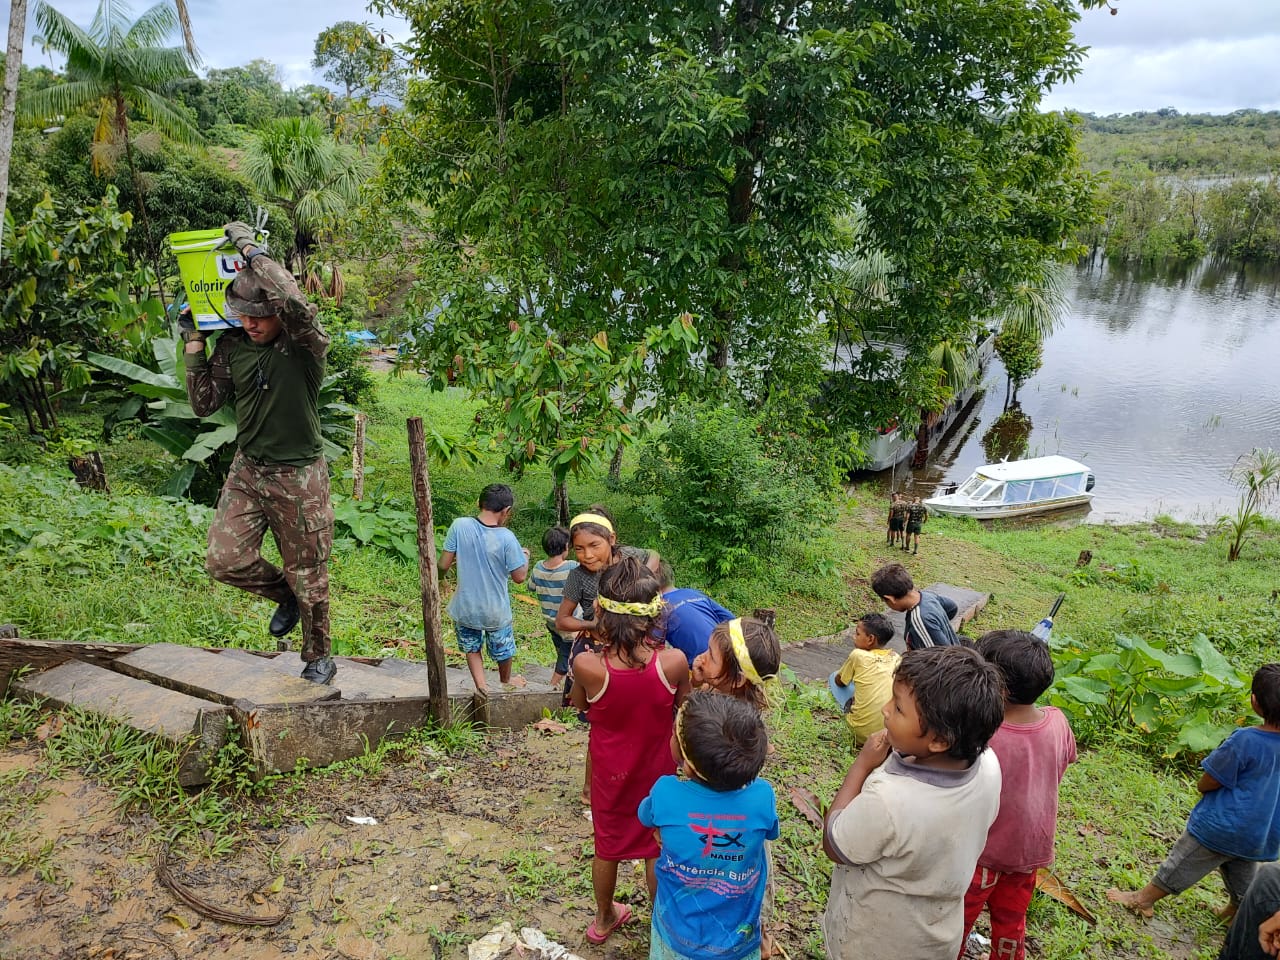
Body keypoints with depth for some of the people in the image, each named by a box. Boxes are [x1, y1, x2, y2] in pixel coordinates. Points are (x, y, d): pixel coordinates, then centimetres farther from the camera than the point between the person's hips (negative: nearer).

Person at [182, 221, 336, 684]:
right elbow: (204, 404, 5)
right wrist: (193, 342, -2)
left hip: (299, 477, -5)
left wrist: (253, 251, -26)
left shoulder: (305, 344, -14)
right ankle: (285, 595, 27)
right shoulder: (231, 346, 1)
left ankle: (318, 658, 29)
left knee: (308, 577, 6)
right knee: (223, 560, -4)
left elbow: (297, 305, -37)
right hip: (247, 472, 5)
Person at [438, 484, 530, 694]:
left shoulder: (459, 526, -17)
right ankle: (505, 682, 50)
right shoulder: (506, 538, -21)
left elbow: (443, 565, -11)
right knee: (503, 649, 27)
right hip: (496, 611, -1)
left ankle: (481, 685, 16)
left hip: (465, 608, 1)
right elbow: (519, 577, -12)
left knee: (472, 648, 27)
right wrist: (525, 557, 8)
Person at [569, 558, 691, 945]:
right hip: (657, 770, 0)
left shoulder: (587, 665, -31)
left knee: (607, 844, 25)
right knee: (657, 848, 23)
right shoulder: (673, 662, -29)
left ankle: (604, 918, 48)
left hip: (609, 770, 0)